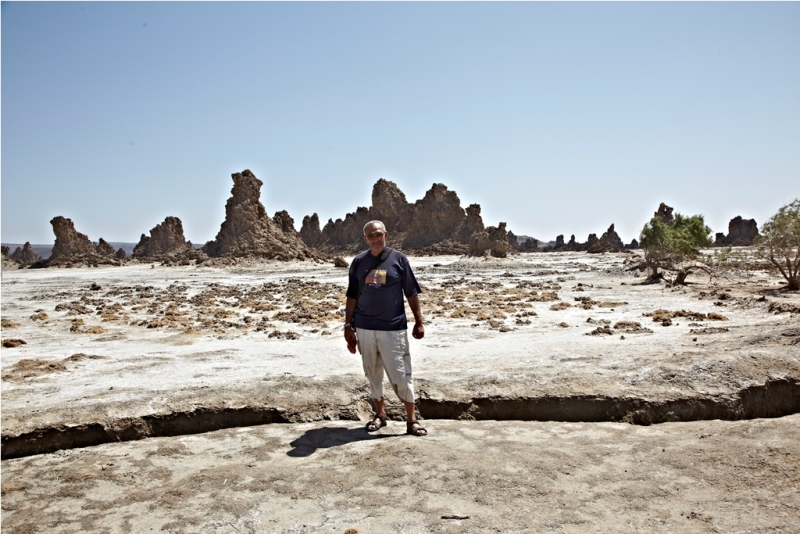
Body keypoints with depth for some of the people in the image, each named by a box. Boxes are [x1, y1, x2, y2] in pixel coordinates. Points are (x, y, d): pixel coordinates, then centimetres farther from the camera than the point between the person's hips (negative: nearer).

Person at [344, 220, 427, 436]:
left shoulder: (399, 259, -1)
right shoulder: (358, 262, 5)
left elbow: (412, 293, 1)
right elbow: (352, 296, 9)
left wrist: (419, 322, 0)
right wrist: (348, 325, 7)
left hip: (393, 328, -3)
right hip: (364, 328, 3)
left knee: (401, 375, 0)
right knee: (373, 373, 12)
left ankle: (411, 420, 10)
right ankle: (380, 414, 27)